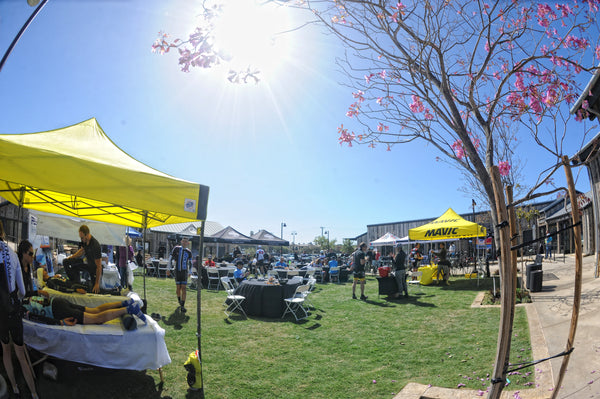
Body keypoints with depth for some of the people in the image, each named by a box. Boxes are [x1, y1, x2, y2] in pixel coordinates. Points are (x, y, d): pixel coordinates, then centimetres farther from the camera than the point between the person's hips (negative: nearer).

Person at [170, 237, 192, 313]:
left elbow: (190, 263, 14)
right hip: (177, 270, 0)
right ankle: (179, 299, 35)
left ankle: (182, 306, -5)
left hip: (184, 271, 0)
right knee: (178, 287, 5)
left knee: (183, 288, -6)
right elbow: (171, 258, 5)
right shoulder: (176, 249, 2)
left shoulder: (189, 252, 6)